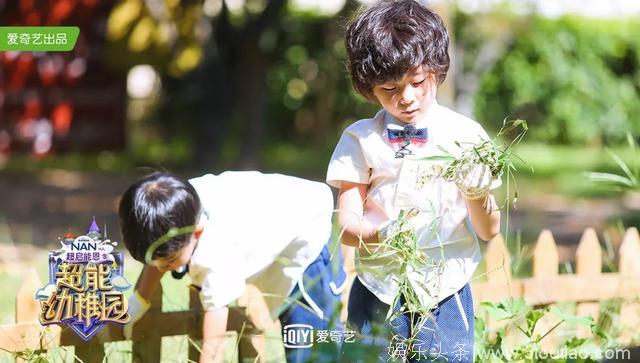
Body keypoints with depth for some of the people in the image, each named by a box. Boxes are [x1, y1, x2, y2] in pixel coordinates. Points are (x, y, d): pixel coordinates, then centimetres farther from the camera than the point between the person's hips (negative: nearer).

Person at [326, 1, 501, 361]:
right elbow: (348, 226, -4)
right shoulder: (361, 139, 0)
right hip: (379, 295, 0)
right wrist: (385, 233, -24)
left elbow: (489, 231, 2)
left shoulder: (466, 136, 0)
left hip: (445, 294, 0)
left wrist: (478, 193, -19)